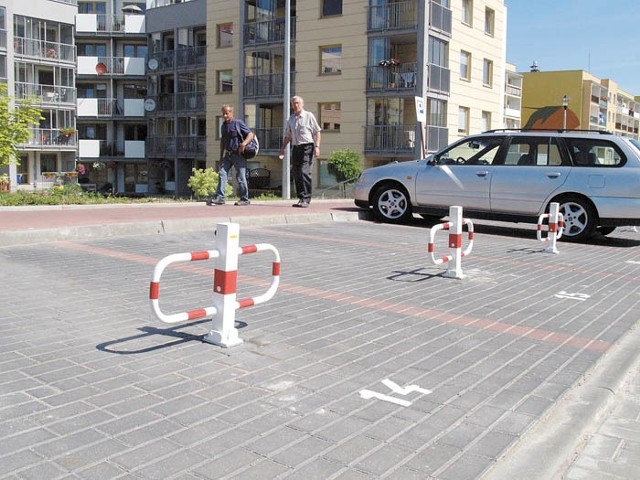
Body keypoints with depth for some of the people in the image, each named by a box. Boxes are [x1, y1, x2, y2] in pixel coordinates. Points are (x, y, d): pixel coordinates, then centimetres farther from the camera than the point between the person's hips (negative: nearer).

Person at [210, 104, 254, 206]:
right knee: (222, 173, -5)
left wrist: (244, 143, -24)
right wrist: (221, 156, 19)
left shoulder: (238, 123, -5)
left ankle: (244, 199, 6)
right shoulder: (223, 126, 15)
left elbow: (250, 134, -8)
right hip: (228, 154, 6)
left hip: (238, 154, -6)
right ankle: (220, 198, -7)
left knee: (240, 177, -3)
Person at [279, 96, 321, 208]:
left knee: (304, 172, -16)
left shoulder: (309, 116, 1)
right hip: (295, 148, 6)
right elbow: (287, 135, 21)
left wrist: (317, 146, -9)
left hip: (307, 147, -6)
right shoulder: (291, 119, 15)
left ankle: (305, 199, -15)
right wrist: (283, 148, 12)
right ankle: (300, 198, 13)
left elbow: (317, 132, 1)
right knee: (296, 174, 5)